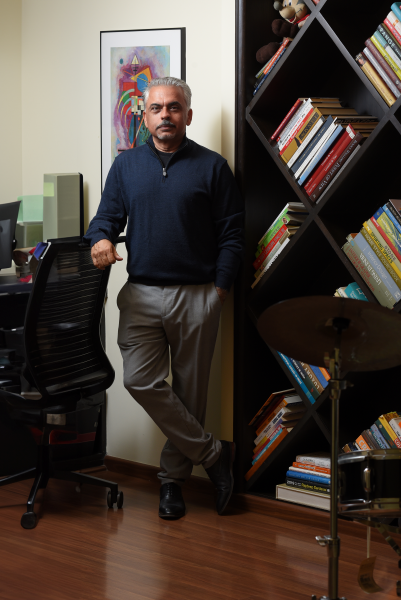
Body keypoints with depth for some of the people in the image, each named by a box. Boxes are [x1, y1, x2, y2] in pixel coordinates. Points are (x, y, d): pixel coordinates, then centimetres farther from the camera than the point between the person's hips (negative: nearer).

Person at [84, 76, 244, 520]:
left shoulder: (212, 167, 2)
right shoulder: (126, 166, 11)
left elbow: (232, 234, 1)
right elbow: (107, 215, 9)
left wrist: (219, 290, -6)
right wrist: (101, 238, -15)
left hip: (197, 297, -2)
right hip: (141, 295, 2)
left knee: (189, 391, 4)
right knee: (141, 382, -11)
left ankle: (173, 476, 20)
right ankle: (212, 454, 3)